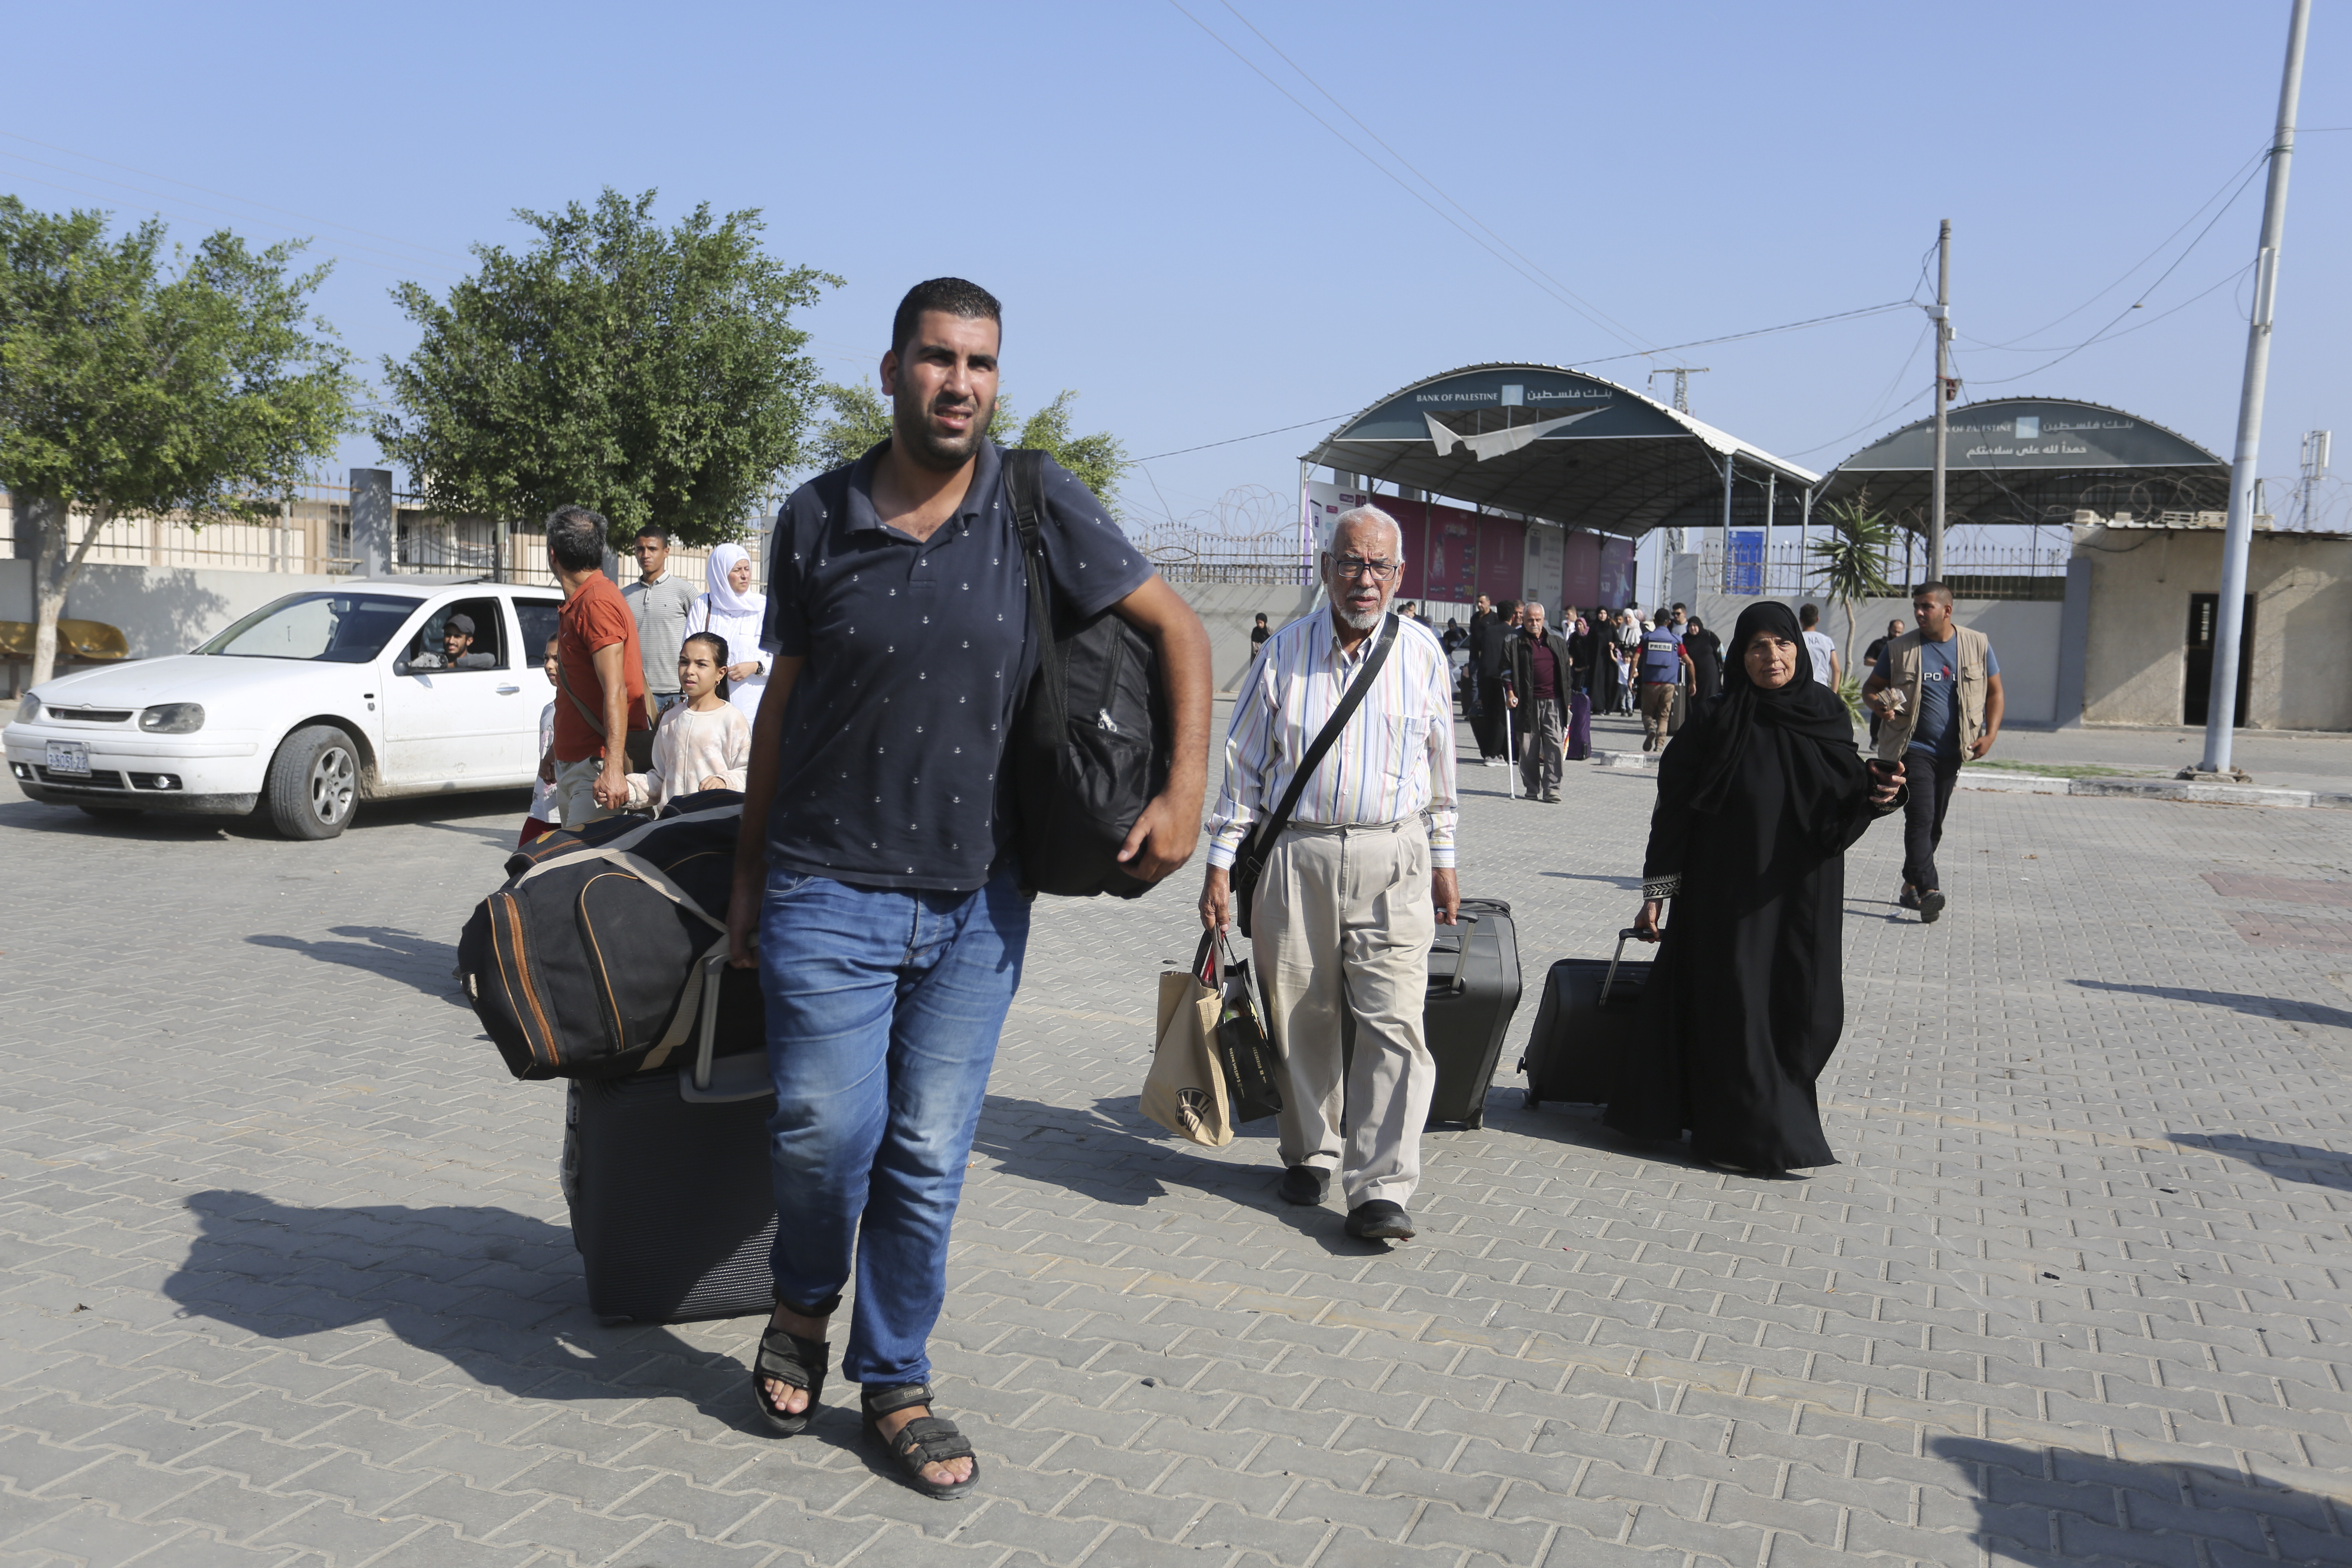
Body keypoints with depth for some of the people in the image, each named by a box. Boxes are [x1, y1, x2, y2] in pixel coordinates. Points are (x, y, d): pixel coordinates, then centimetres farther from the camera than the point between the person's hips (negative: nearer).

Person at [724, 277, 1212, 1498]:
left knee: (930, 1157, 7)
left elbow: (1177, 631, 2)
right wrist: (747, 874, 11)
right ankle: (804, 1307, 27)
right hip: (828, 892, 0)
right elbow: (781, 703, 8)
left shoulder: (1039, 506, -3)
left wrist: (1185, 792, -8)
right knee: (825, 1132, -7)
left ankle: (894, 1384, 27)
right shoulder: (816, 519, 0)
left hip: (977, 901, 1)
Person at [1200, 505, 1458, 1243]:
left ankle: (1381, 1190, -6)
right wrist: (1221, 862, 2)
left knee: (1395, 1022, -9)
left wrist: (1443, 861, 16)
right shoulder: (1286, 650, 3)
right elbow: (1243, 761, 6)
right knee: (1300, 1017, 8)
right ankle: (1311, 1154, 28)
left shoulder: (1422, 653, 6)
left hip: (1392, 859, 0)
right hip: (1295, 856, 1)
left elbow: (1440, 764, 14)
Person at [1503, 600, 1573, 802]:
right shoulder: (1516, 643, 5)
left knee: (1556, 746, -6)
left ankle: (1552, 788, -4)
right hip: (1528, 702, -2)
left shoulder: (1558, 642, 14)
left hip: (1554, 702, 2)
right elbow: (1509, 670, 1)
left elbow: (1566, 672, 18)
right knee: (1529, 749, 4)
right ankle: (1532, 788, 14)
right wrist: (1510, 693, -14)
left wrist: (1567, 701, 14)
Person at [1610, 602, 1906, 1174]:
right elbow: (1674, 807, -5)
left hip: (1804, 895, 3)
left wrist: (1875, 797, -13)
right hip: (1728, 893, -3)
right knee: (1735, 1005, -1)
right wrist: (1657, 891, -8)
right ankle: (1754, 1134, 12)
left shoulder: (1826, 717, 3)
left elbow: (1843, 806, 9)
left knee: (1809, 1010, 5)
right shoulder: (1717, 724, -6)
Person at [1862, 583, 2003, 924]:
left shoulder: (1978, 645, 5)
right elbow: (1870, 688, 7)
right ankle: (1929, 890, -26)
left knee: (1934, 823, 11)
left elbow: (1995, 693, 11)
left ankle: (1911, 887, 24)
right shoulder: (1900, 649, 0)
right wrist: (1880, 704, -16)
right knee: (1920, 817, -17)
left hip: (1952, 751, 3)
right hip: (1913, 747, -3)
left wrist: (1990, 734, -2)